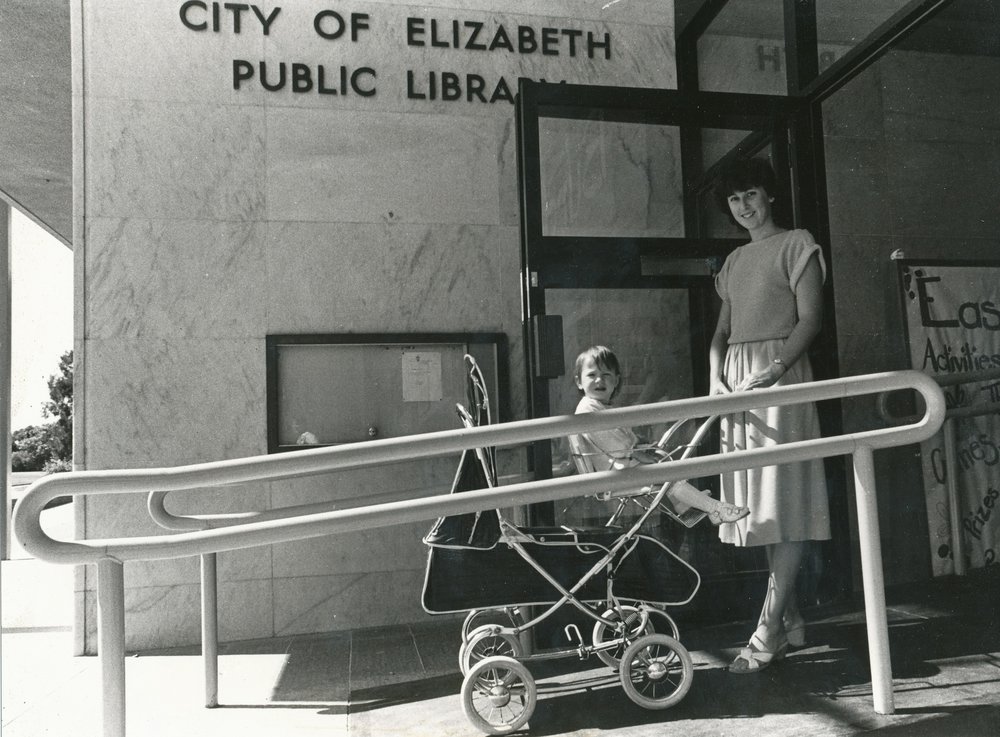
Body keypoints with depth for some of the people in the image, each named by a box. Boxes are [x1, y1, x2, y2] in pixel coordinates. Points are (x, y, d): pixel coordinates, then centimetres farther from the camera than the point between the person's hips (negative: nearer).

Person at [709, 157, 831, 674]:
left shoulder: (797, 244, 4)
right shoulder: (733, 262, 22)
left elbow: (810, 319, -7)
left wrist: (772, 372, -20)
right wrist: (716, 380, -2)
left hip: (780, 370, -7)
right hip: (735, 380, 7)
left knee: (784, 501, -9)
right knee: (757, 502, 6)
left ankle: (767, 634, -9)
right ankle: (791, 622, 15)